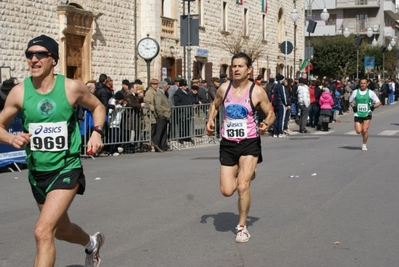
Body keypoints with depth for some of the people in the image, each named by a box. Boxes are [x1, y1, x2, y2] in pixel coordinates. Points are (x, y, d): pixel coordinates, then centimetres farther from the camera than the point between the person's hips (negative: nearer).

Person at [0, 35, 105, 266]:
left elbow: (98, 107, 9)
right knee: (61, 230, 23)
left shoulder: (72, 88, -11)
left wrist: (97, 132, -9)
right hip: (37, 172, 4)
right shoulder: (19, 92, -7)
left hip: (67, 169, -4)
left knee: (43, 231, -20)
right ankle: (92, 243, 57)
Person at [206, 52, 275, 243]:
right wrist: (210, 120, 1)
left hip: (249, 143, -3)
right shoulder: (224, 88, 0)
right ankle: (247, 174, 37)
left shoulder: (257, 92, -9)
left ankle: (242, 227, 6)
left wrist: (266, 124, -21)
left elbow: (270, 113, 1)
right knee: (227, 191, 2)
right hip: (228, 143, 4)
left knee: (242, 187, -15)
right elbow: (215, 105, 19)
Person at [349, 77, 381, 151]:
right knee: (358, 131, -6)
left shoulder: (371, 93, -2)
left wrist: (373, 106, -17)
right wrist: (353, 107, -2)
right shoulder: (355, 92, 3)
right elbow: (350, 101, 17)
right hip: (358, 114, 1)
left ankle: (364, 145, 8)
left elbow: (379, 103, 2)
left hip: (367, 114, -1)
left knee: (365, 130, -12)